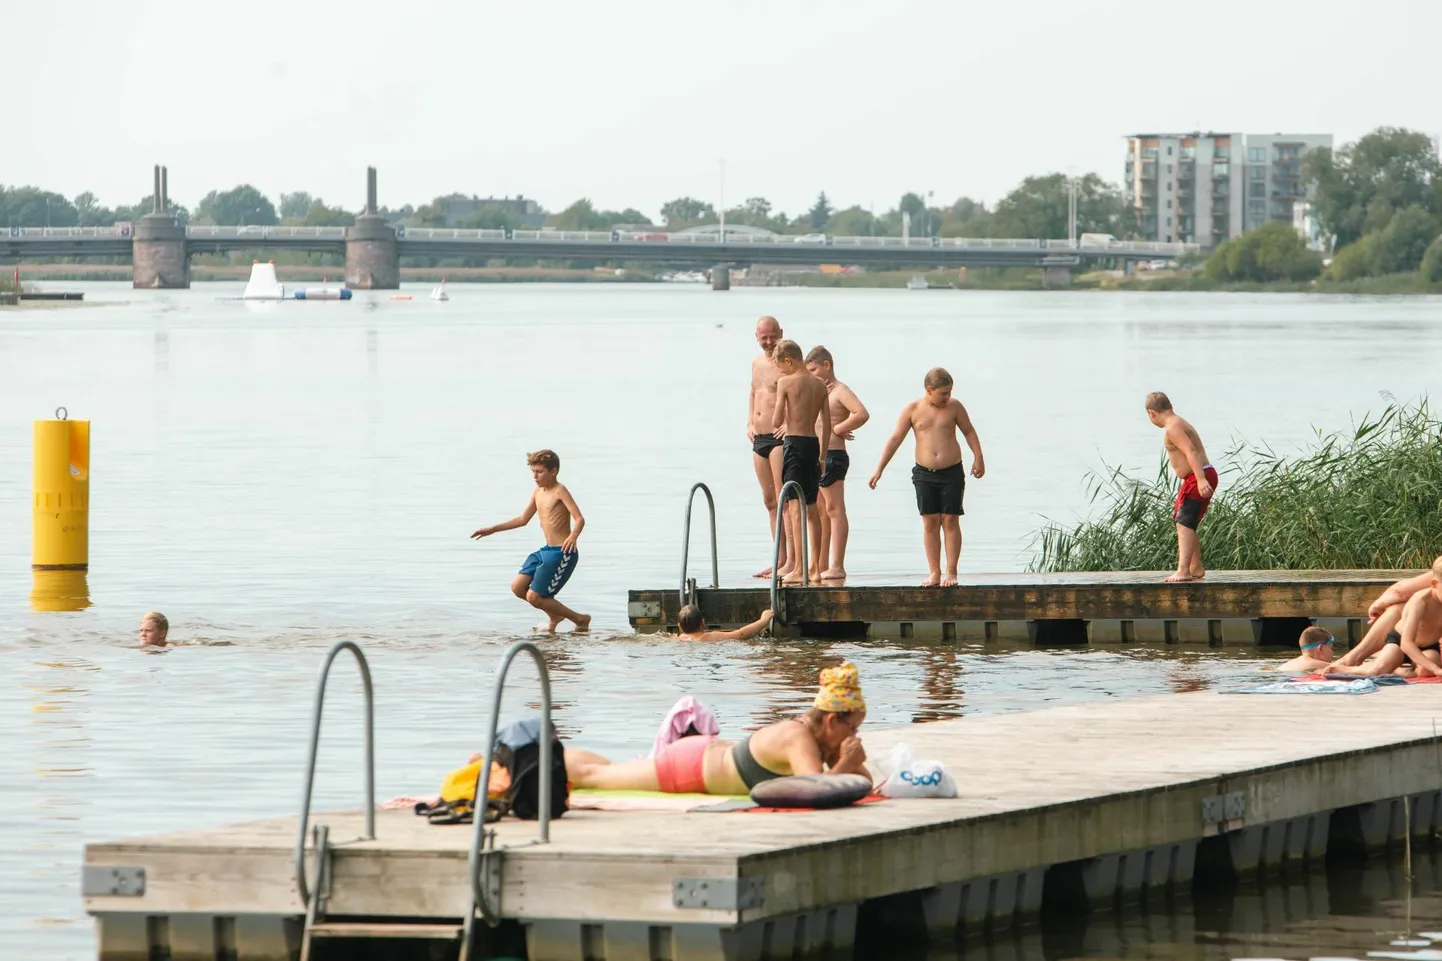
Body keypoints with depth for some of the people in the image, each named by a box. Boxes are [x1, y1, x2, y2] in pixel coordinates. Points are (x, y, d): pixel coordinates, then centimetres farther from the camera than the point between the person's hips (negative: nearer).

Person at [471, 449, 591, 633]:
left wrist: (573, 535, -45)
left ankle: (580, 620, 6)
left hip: (563, 553, -9)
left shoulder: (560, 491, -14)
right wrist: (493, 530, 24)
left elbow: (580, 519, -24)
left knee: (534, 597, -9)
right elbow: (523, 519, 23)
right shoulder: (538, 492, 11)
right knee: (518, 587, 2)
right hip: (547, 550, 9)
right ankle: (555, 616, 22)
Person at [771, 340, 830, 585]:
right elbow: (827, 424, 11)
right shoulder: (820, 384, 9)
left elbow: (777, 422, -11)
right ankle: (815, 567, 17)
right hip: (814, 443, 6)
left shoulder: (786, 383, -9)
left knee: (795, 506, -7)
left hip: (794, 443, -6)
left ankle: (798, 568, -12)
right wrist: (822, 456, 17)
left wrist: (778, 419, 12)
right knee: (812, 508, 13)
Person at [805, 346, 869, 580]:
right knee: (821, 512, 14)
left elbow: (862, 414, -23)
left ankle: (837, 567, -14)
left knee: (834, 509, -11)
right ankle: (822, 565, 20)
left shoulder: (839, 391, -9)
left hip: (832, 455, -10)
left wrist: (837, 429, -16)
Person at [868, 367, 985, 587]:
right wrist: (879, 469, -4)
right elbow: (895, 439, 0)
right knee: (930, 523, 0)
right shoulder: (912, 410, -1)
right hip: (924, 474, 0)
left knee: (950, 521, -3)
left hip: (951, 472, 0)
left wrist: (978, 457, 4)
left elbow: (969, 431, 14)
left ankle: (951, 573, 0)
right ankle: (934, 573, 4)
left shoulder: (954, 406, 1)